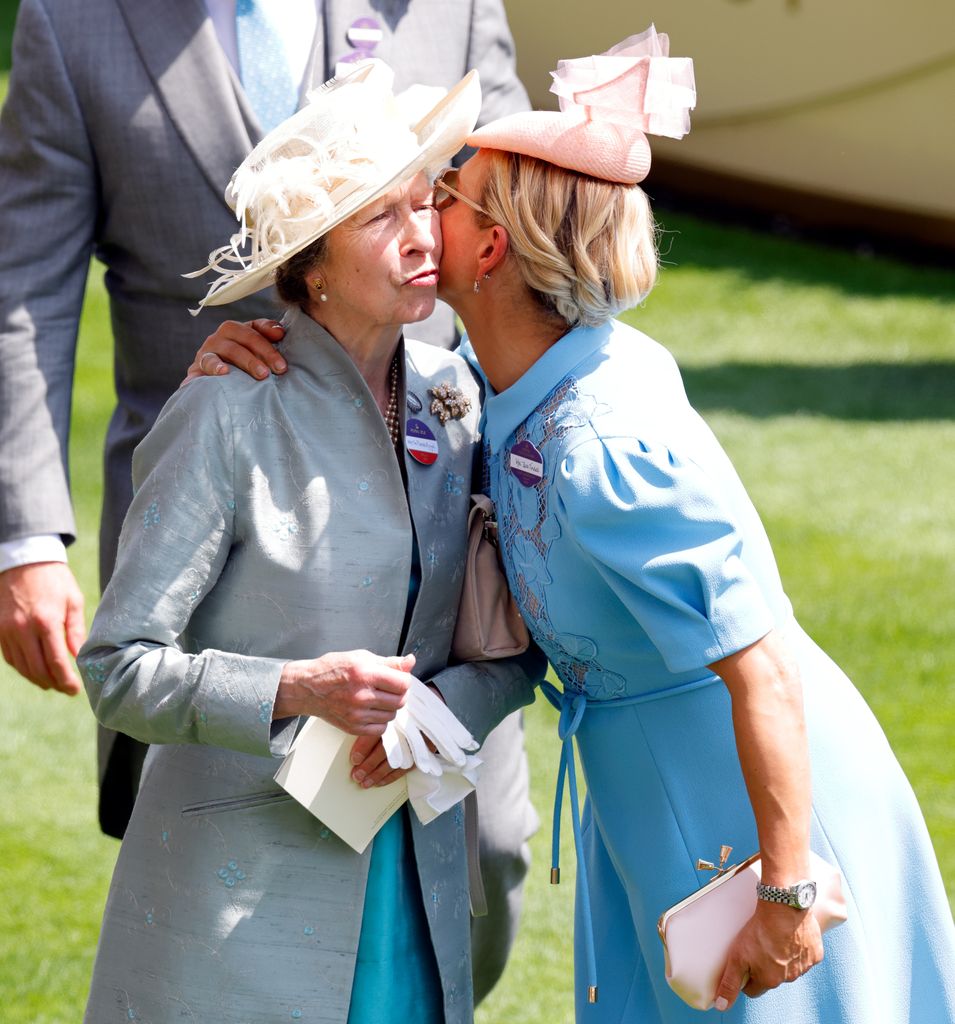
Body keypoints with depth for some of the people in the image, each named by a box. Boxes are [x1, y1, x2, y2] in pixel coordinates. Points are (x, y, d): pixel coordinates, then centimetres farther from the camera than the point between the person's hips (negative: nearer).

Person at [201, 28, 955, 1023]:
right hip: (645, 787, 9)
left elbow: (764, 673, -30)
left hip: (751, 800, -9)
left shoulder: (602, 447, -30)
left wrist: (786, 894, -27)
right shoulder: (517, 384, -3)